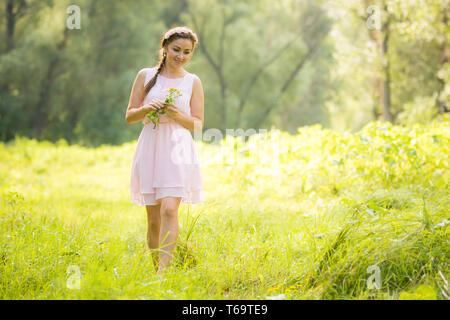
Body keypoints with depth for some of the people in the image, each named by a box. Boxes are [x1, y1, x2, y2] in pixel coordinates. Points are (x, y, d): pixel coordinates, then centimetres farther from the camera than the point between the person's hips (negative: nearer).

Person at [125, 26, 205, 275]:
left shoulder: (192, 82, 7)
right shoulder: (146, 76, 8)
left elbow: (198, 124, 6)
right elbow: (129, 116, 8)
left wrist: (179, 116, -13)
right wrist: (147, 108, -12)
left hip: (178, 151, -1)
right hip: (150, 148, 2)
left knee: (169, 210, -18)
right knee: (153, 218, 5)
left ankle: (163, 271, -20)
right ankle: (155, 269, 18)